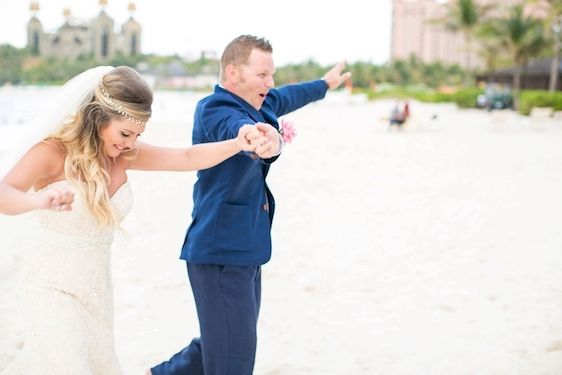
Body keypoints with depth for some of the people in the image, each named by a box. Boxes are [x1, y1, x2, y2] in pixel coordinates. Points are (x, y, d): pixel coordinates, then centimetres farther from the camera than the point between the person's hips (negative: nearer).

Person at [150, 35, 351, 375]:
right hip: (222, 252, -10)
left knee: (222, 345, 17)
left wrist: (325, 84, 50)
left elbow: (288, 96, 33)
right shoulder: (214, 108, -16)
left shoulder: (259, 105, 12)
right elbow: (237, 127, -40)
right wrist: (266, 138, -62)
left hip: (245, 249, 10)